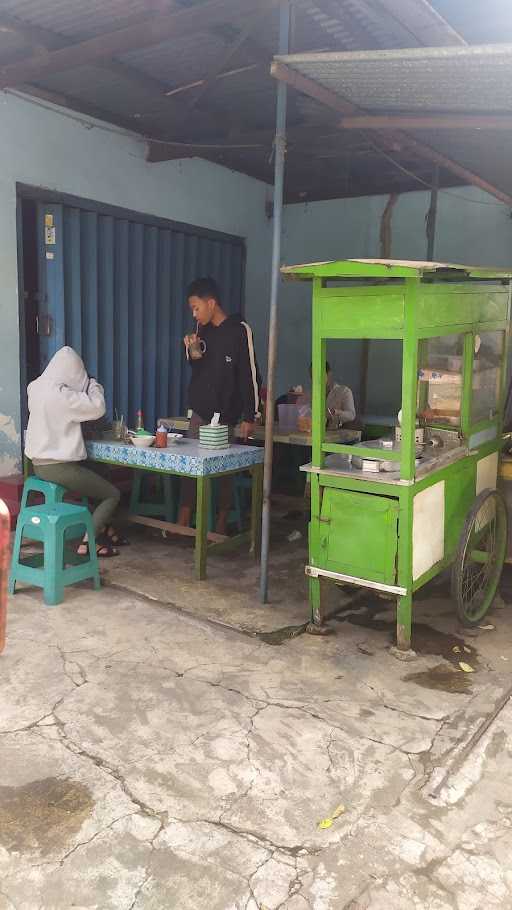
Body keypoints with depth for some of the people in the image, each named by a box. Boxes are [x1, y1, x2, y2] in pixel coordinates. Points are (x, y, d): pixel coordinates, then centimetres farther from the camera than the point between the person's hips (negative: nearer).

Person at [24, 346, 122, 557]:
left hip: (39, 464, 9)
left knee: (97, 480, 28)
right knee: (113, 494, 4)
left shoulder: (35, 387, 4)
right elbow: (98, 408, -18)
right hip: (57, 467, -9)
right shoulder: (61, 394, -22)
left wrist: (87, 387, 17)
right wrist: (94, 385, 0)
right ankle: (87, 543, 1)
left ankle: (104, 529, 31)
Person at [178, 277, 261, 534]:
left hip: (226, 415, -5)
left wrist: (249, 417, -11)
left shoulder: (240, 330, -9)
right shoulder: (202, 329, 9)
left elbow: (250, 375, -9)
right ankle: (182, 523, 9)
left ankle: (221, 526, 14)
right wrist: (194, 352, -5)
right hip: (200, 411, 5)